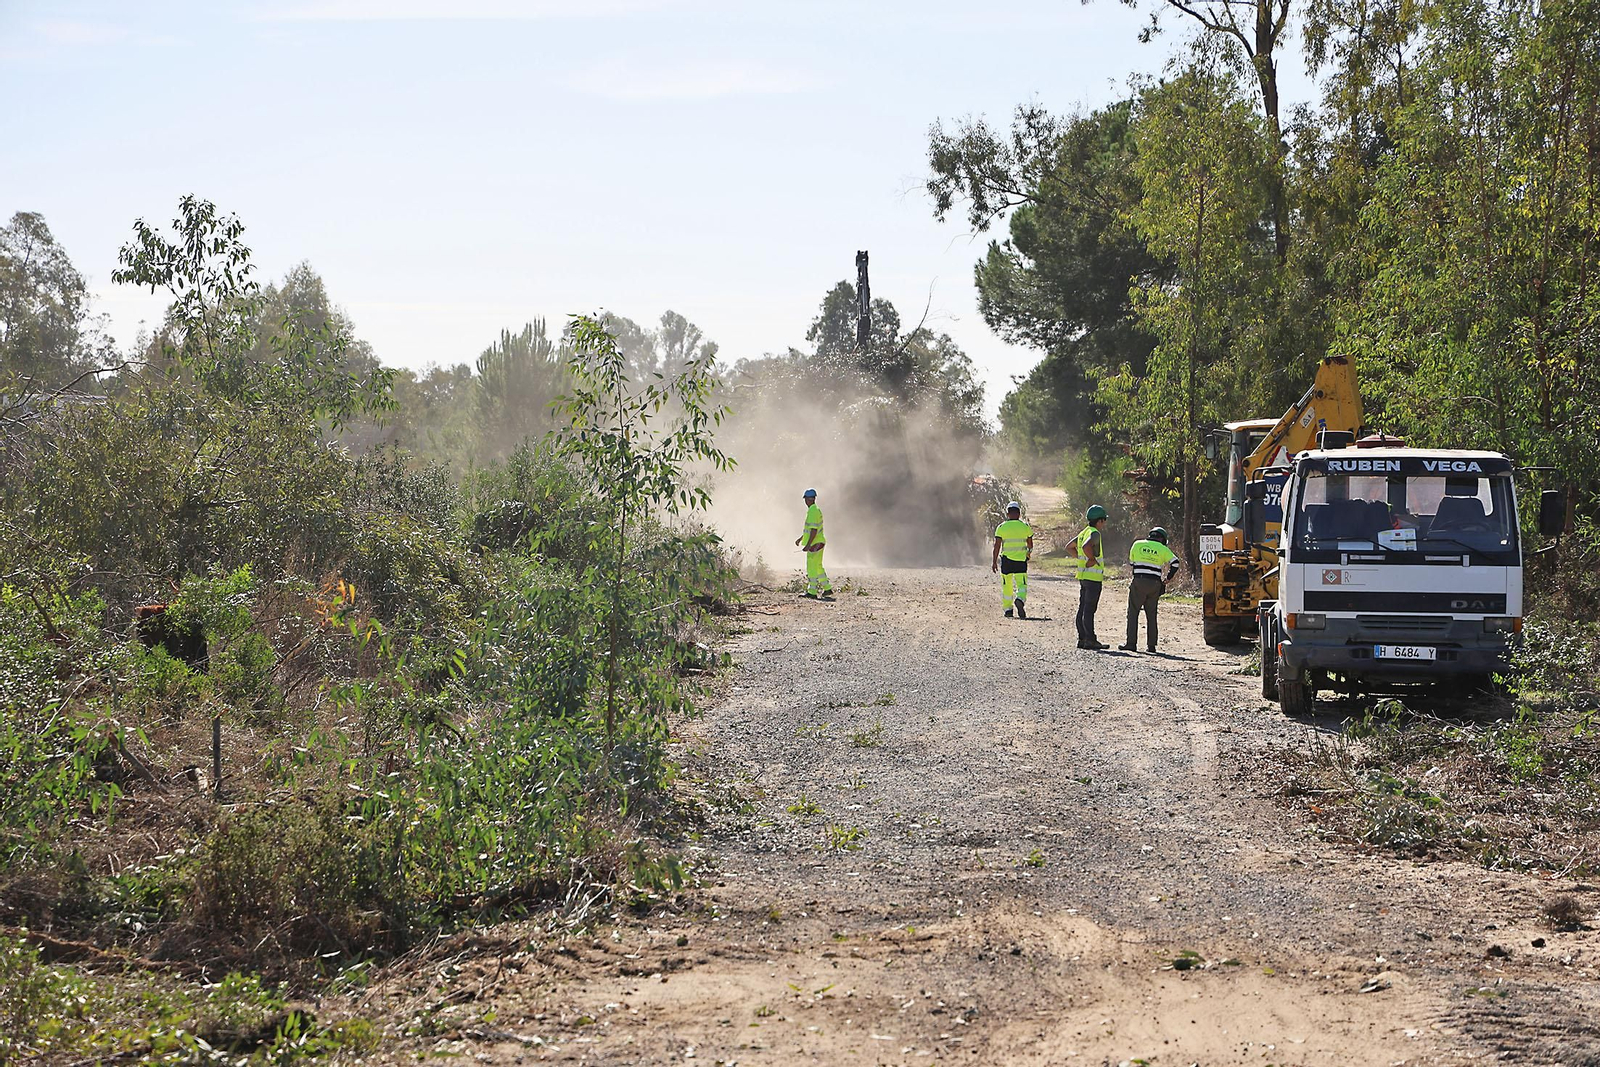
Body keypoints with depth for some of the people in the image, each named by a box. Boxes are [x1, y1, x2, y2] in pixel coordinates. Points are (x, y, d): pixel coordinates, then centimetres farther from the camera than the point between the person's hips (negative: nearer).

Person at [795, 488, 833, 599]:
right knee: (818, 567, 16)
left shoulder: (813, 511, -18)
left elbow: (814, 530, -23)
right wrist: (800, 538, 29)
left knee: (811, 567, -6)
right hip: (818, 542, 10)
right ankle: (827, 589, 18)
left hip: (815, 543, -10)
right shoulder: (816, 510, 15)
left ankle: (812, 592, -5)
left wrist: (808, 545, -25)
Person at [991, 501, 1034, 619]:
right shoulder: (1025, 527, 4)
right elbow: (1030, 544, 15)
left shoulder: (1001, 527, -2)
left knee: (1007, 586, 13)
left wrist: (994, 562, -1)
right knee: (1022, 584, -4)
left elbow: (997, 546, -5)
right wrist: (1029, 553, 36)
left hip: (1006, 560, 0)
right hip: (1021, 560, 0)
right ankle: (1020, 600, -33)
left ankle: (1008, 609, 18)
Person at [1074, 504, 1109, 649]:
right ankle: (1090, 640, -9)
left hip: (1083, 576, 9)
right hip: (1093, 577, -9)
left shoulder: (1084, 532, 14)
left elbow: (1070, 547, 26)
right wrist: (1092, 560, -19)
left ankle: (1082, 638, 13)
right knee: (1089, 610, -9)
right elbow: (1086, 546, -34)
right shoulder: (1094, 534, -14)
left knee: (1083, 608, 10)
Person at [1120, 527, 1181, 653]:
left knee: (1133, 613, 2)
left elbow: (1131, 563, 18)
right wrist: (1168, 578, 11)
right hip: (1155, 584, 2)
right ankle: (1151, 645, 7)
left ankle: (1131, 643, -7)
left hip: (1139, 582, -1)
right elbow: (1175, 563, 1)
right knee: (1151, 615, 10)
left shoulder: (1137, 544, 9)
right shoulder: (1162, 549, 7)